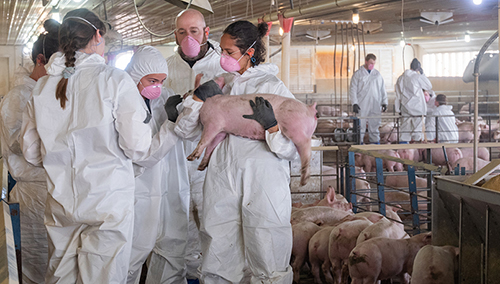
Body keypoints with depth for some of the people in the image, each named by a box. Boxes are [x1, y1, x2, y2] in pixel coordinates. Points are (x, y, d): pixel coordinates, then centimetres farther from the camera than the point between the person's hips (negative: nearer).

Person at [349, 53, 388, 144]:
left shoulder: (377, 74, 12)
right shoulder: (358, 74, 1)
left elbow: (382, 89, 16)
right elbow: (353, 90, -1)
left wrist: (384, 102, 8)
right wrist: (354, 103, -11)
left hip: (375, 106, 3)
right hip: (362, 106, -3)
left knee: (374, 126, 7)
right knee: (360, 127, -3)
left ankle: (375, 142, 13)